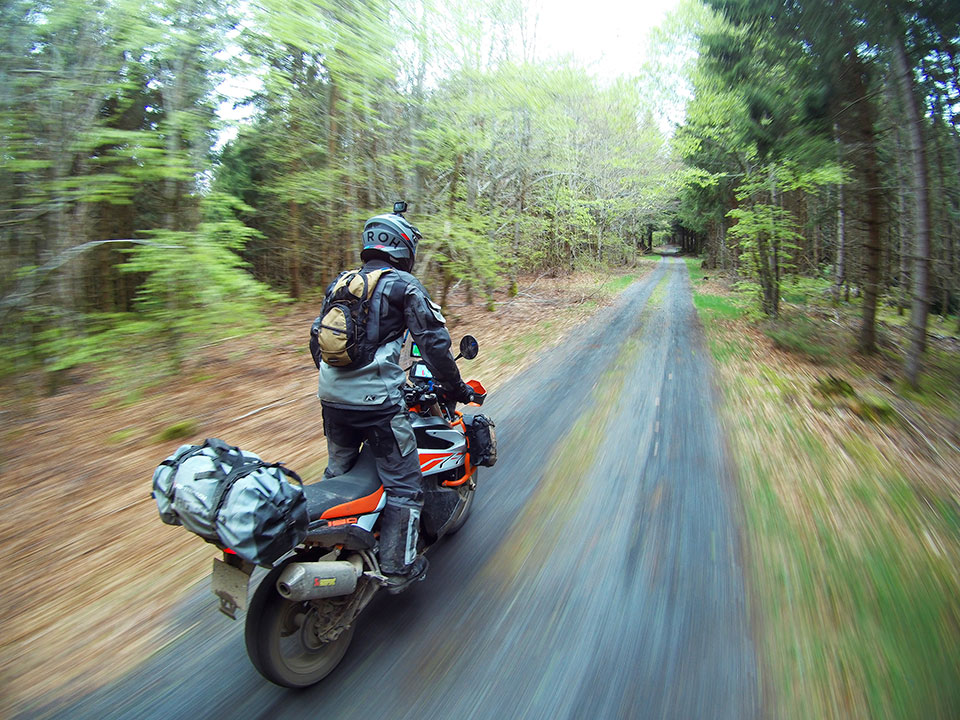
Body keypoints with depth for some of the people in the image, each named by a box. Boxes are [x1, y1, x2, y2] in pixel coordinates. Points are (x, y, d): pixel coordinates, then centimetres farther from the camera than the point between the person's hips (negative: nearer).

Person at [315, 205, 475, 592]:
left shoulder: (339, 284, 14)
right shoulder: (404, 285, -5)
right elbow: (434, 342, -8)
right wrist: (458, 387, 3)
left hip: (332, 397, 7)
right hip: (376, 402, -7)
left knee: (337, 472, 25)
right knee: (403, 482, 6)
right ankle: (397, 567, 12)